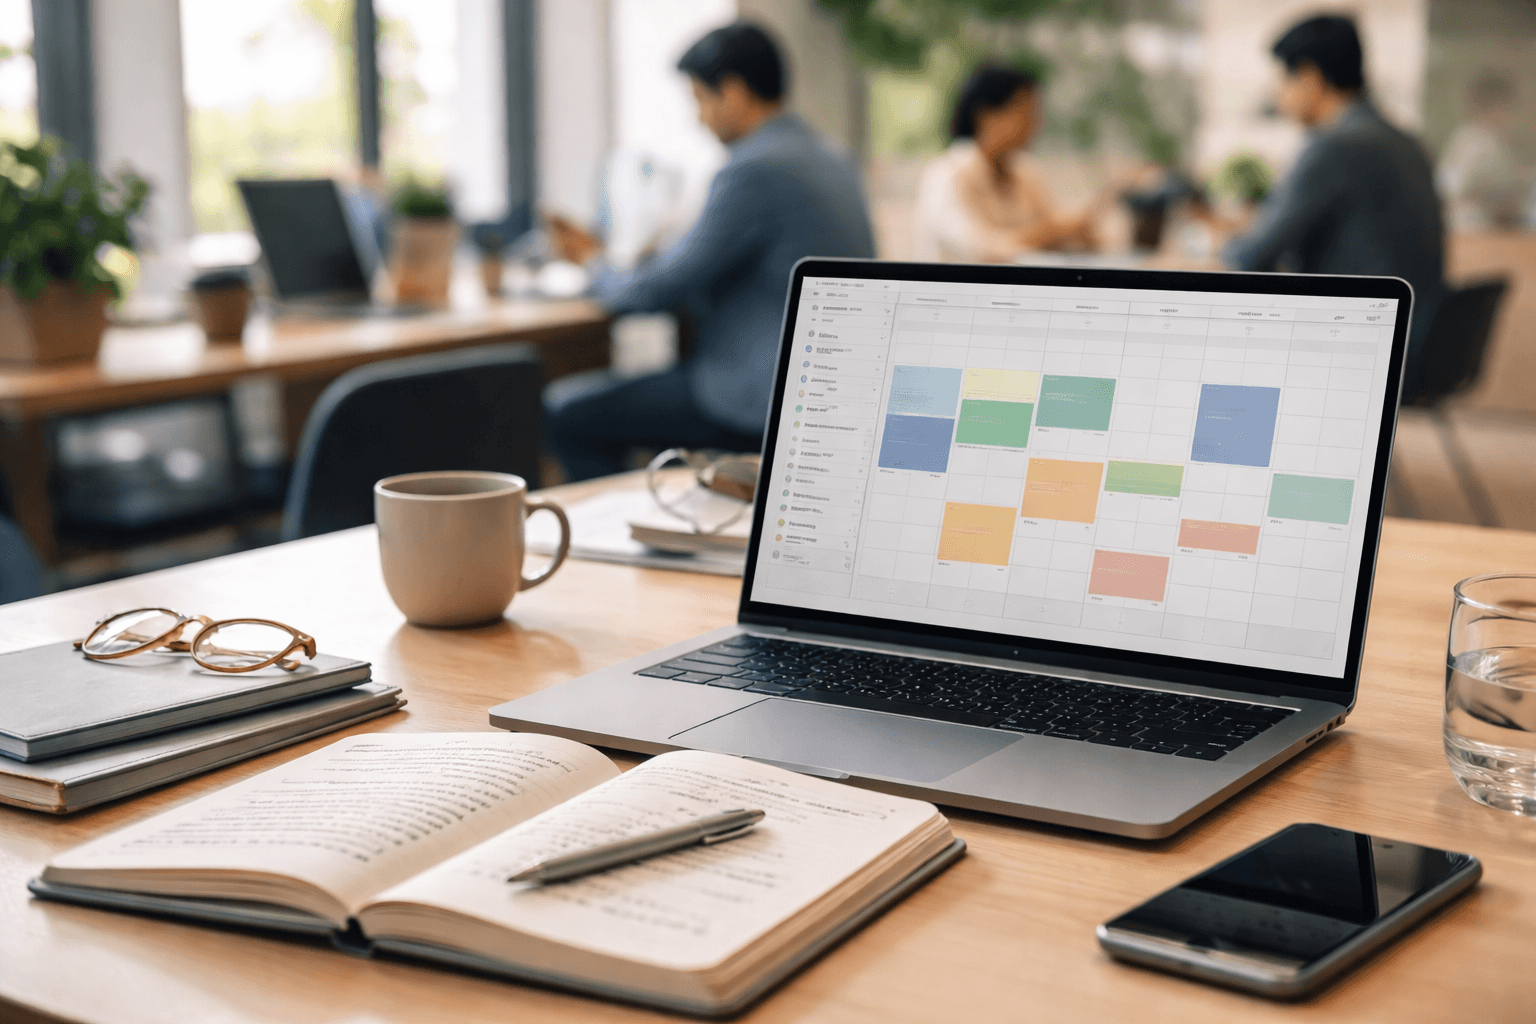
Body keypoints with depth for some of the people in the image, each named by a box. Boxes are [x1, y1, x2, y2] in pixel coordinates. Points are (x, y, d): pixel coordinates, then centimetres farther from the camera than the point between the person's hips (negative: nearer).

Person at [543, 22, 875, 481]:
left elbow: (656, 291, -13)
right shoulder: (828, 158, 12)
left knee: (565, 410, -3)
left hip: (767, 404, -10)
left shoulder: (754, 171, -18)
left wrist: (593, 263, 8)